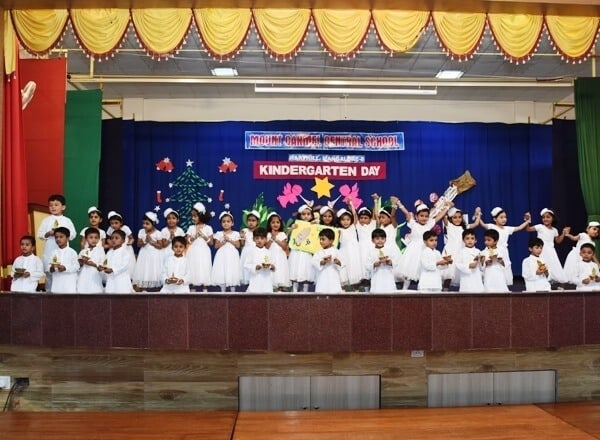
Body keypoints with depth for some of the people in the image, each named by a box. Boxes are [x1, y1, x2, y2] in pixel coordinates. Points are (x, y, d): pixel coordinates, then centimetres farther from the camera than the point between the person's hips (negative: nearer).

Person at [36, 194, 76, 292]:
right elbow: (40, 234, 3)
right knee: (49, 273, 6)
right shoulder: (46, 220, 6)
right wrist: (49, 233, -14)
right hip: (49, 251, 1)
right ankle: (49, 292, 15)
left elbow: (73, 234, 0)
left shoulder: (67, 220, 5)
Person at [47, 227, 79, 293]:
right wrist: (51, 268, -16)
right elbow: (49, 266, 7)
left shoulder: (72, 252, -5)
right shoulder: (54, 252, 8)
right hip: (57, 284, 4)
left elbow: (76, 266, -9)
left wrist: (65, 268, -22)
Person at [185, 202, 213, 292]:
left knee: (204, 270, 0)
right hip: (193, 253, 1)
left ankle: (205, 289, 8)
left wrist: (203, 236, -11)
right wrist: (195, 236, -14)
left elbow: (211, 243, -1)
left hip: (203, 253, -1)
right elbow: (187, 242, -1)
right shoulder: (191, 228, 4)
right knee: (193, 270, 0)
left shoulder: (208, 228, 0)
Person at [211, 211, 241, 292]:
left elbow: (238, 245, -3)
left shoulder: (235, 233, 3)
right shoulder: (219, 234, 4)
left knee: (232, 274, -2)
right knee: (222, 274, -2)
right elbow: (216, 246, 1)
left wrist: (229, 240, -10)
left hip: (232, 256, 0)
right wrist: (223, 241, -13)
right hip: (222, 256, 1)